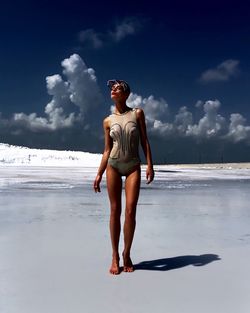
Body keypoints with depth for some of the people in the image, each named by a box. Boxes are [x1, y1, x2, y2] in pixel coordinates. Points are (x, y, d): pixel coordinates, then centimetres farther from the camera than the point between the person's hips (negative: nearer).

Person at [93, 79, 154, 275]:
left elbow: (145, 141, 2)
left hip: (133, 166, -1)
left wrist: (150, 165, -8)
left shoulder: (137, 113, 3)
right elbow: (107, 150, 8)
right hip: (113, 165, 1)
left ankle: (127, 254, 9)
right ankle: (115, 257, 11)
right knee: (115, 210, 1)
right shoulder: (108, 121, 7)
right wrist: (99, 174, 3)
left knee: (130, 211, -9)